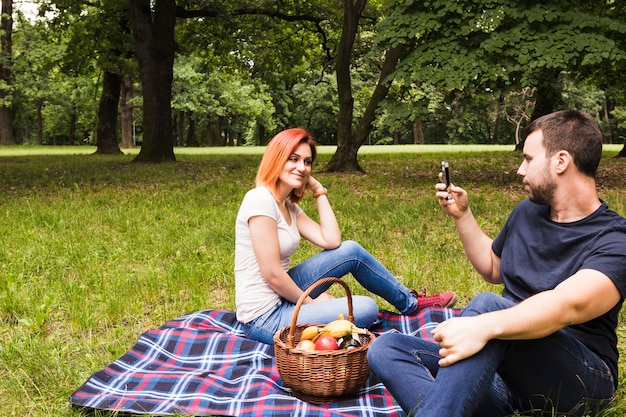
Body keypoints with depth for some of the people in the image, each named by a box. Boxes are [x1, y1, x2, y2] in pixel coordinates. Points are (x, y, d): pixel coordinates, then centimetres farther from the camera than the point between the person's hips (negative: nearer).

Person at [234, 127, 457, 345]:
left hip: (281, 296, 9)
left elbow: (331, 241, 0)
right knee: (366, 308, -12)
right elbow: (272, 274, -22)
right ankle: (410, 302, 22)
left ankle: (409, 301, 25)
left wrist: (319, 190, 3)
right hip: (265, 318, -9)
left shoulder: (288, 205, 8)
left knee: (352, 251, 7)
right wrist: (311, 301, -9)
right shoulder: (261, 200, -20)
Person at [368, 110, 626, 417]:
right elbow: (492, 269, 28)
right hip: (505, 368, 7)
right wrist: (462, 215, 16)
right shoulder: (527, 212, 10)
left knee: (485, 305, -36)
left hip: (582, 379, -7)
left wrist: (484, 325, -49)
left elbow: (568, 305, -33)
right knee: (385, 350, -14)